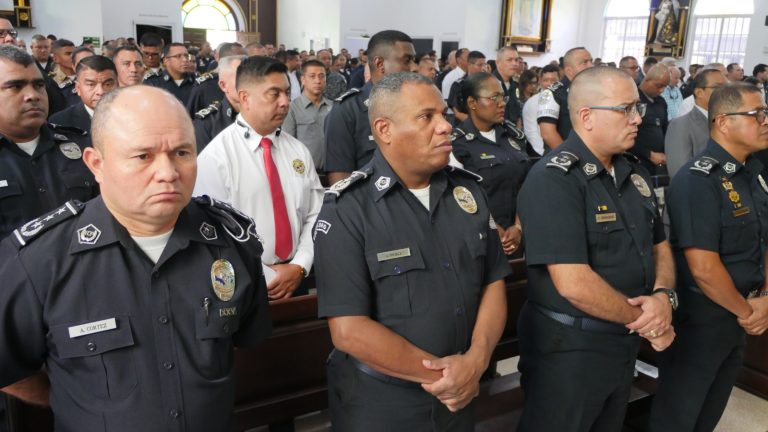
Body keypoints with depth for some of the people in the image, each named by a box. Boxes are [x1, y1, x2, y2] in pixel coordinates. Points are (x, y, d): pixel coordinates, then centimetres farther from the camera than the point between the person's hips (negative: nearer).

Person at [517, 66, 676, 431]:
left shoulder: (634, 174, 6)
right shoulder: (553, 180, -22)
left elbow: (659, 247, 14)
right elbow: (574, 284, -28)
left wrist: (663, 296, -8)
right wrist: (644, 321, -13)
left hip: (624, 342, 8)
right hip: (569, 347, -8)